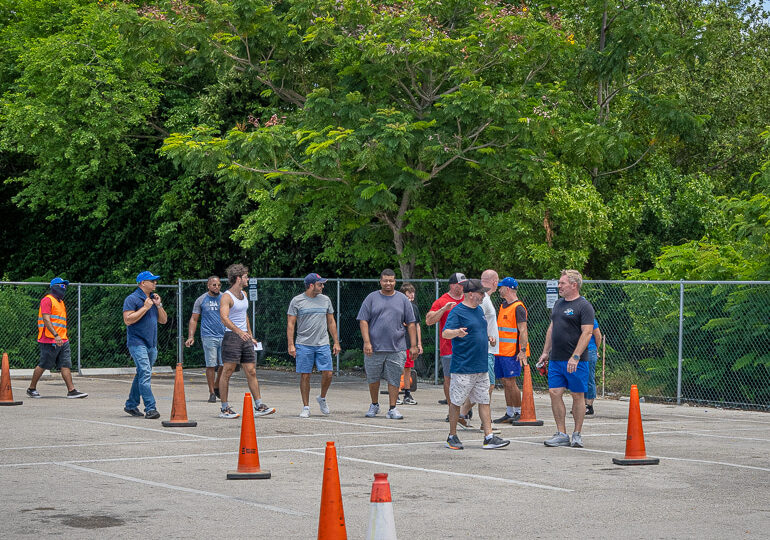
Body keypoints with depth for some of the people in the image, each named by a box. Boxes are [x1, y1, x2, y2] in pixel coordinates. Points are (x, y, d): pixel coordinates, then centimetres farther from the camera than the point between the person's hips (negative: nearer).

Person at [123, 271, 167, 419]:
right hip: (137, 343, -8)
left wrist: (159, 305, 1)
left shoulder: (154, 298, 17)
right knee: (145, 374, -16)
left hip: (152, 344, 8)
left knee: (141, 375, 13)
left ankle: (131, 405, 23)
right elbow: (128, 320, -17)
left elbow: (163, 320, 17)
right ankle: (150, 408, -20)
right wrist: (145, 308, -17)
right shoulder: (132, 299, -7)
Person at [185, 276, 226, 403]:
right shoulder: (201, 300, 5)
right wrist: (191, 336, -3)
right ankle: (212, 393, 5)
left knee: (225, 365, 1)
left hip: (224, 336, 2)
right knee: (211, 365, -4)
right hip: (209, 336, -2)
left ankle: (217, 387, 23)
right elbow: (194, 319, 7)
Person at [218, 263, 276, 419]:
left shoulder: (244, 294, 15)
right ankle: (224, 409, 1)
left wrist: (250, 335, 24)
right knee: (227, 372, -3)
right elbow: (224, 318, -25)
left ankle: (259, 406, 5)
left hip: (244, 337, 8)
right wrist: (239, 331, -38)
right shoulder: (227, 297, -11)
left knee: (251, 372, 5)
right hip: (231, 336, -8)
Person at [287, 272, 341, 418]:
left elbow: (331, 322, 15)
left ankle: (322, 399, 21)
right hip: (304, 344, -3)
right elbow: (290, 324, -1)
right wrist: (291, 345, -9)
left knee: (327, 374, -4)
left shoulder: (325, 300, 10)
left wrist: (336, 342, 11)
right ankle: (306, 407, 9)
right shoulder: (297, 301, -1)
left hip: (323, 344, 3)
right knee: (305, 376, 0)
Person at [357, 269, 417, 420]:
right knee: (373, 378, 8)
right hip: (374, 348, 0)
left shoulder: (403, 299, 9)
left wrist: (413, 345, 4)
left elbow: (411, 324, 10)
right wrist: (367, 342, -9)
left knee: (394, 379, -1)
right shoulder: (372, 298, 5)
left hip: (397, 349, 0)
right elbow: (363, 321, 1)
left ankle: (392, 409, 5)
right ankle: (374, 405, 27)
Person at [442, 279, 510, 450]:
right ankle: (452, 437, 12)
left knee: (484, 401, 6)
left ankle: (489, 437, 8)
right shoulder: (457, 312, -12)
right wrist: (456, 332, -43)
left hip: (481, 366, 8)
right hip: (463, 367, -8)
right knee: (456, 402, 1)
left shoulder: (479, 310, 15)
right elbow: (445, 333, -24)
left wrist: (487, 338, 14)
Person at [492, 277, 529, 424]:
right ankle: (509, 413, 14)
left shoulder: (518, 308, -11)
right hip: (501, 351, 9)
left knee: (510, 382, -8)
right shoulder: (503, 306, 17)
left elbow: (523, 331, -16)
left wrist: (523, 350, -23)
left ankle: (519, 412, 0)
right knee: (505, 382, 9)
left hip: (512, 353, -9)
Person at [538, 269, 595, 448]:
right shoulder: (559, 304, 16)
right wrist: (546, 352, 18)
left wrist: (575, 357, -21)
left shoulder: (584, 306, -8)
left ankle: (577, 434, 9)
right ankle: (561, 434, 6)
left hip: (575, 361, -7)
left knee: (578, 395, 1)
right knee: (555, 393, 1)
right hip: (555, 360, 7)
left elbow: (587, 333, -15)